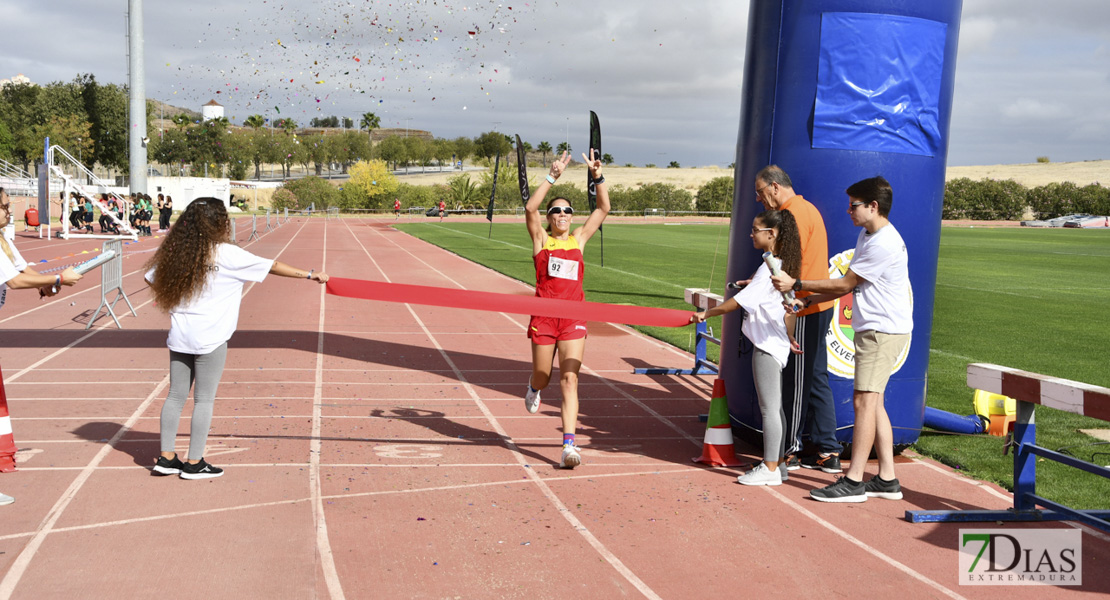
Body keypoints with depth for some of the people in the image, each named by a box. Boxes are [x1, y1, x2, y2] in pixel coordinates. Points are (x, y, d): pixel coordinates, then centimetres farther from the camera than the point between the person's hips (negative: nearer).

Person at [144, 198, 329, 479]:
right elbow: (271, 266, -7)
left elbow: (152, 278, 13)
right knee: (204, 400, 4)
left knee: (176, 395, 14)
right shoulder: (227, 254, -11)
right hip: (209, 339, -5)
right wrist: (309, 274, 0)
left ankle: (166, 457, 20)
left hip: (179, 336, 6)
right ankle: (194, 463, 10)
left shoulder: (176, 252, 4)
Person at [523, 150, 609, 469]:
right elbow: (530, 208, -13)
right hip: (544, 316, -1)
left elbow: (604, 208, 7)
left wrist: (598, 176, -5)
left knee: (569, 379, -9)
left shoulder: (578, 239, 11)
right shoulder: (541, 239, 4)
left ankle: (569, 445, -14)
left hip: (574, 317, 1)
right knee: (543, 378, 13)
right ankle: (533, 387, 52)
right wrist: (553, 176, -19)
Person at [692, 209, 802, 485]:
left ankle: (770, 469, 2)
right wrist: (789, 338, 23)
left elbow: (738, 301, -19)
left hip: (767, 346, -10)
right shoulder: (783, 266, 11)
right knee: (773, 407, 15)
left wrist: (706, 313, -10)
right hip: (774, 344, 10)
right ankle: (778, 463, 22)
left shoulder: (768, 269, -18)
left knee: (769, 408, -4)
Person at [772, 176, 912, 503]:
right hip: (872, 329, 10)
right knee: (873, 402, 11)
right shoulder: (866, 236, 14)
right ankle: (887, 479, 16)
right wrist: (808, 301, 12)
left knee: (864, 400, -10)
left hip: (884, 329, -10)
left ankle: (853, 482, -7)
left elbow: (845, 283, -15)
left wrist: (796, 284, -10)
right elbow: (850, 285, 17)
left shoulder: (884, 244, -19)